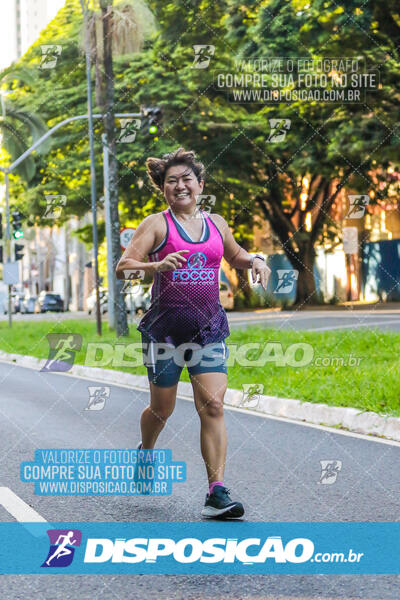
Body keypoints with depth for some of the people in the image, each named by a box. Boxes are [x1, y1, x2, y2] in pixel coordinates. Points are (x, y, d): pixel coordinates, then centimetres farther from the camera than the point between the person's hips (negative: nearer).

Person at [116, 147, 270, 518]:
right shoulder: (157, 224, -3)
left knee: (213, 406, -10)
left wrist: (254, 261, 6)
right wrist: (157, 266, -30)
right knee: (162, 408, 9)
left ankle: (217, 492, -12)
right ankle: (145, 454, 43)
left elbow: (234, 255, 28)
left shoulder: (216, 223, 10)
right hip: (165, 329, -2)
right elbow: (122, 268, -11)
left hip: (209, 328, 3)